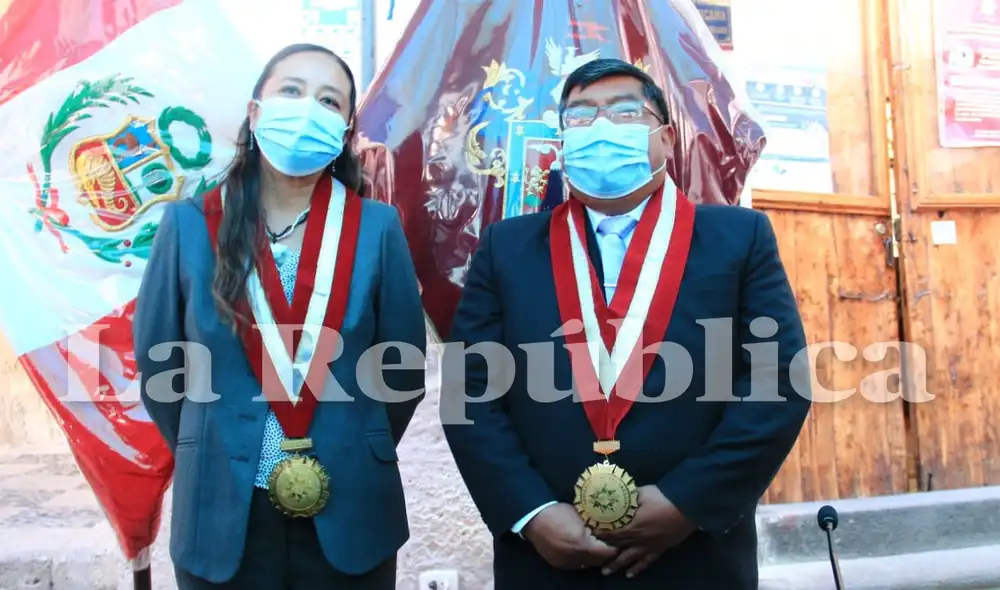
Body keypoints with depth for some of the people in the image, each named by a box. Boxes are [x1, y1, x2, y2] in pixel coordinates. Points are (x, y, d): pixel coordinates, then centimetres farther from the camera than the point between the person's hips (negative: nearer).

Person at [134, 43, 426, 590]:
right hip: (220, 513, 1)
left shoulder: (377, 228, -7)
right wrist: (210, 456, 9)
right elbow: (158, 362, 4)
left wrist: (354, 455, 7)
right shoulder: (188, 224, -5)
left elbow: (403, 366, 1)